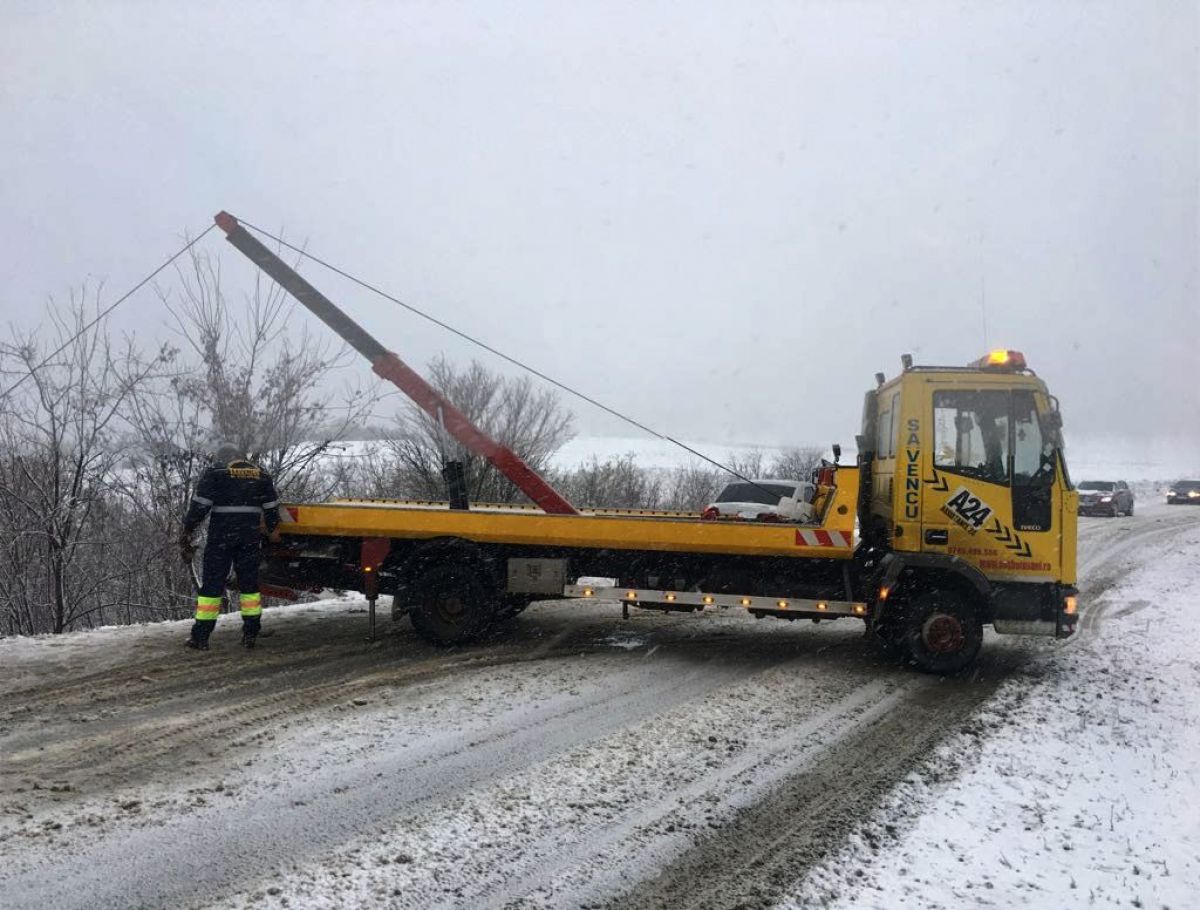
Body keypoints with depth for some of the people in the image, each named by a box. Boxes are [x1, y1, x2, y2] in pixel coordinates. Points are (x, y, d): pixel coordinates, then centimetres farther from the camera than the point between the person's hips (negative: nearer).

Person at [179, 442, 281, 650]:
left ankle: (200, 636, 1)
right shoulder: (261, 475, 13)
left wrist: (187, 532, 0)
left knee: (212, 584, 1)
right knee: (249, 583, 12)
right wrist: (272, 532, 23)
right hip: (250, 537, 3)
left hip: (221, 536, -3)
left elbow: (199, 505, -5)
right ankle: (250, 633, 12)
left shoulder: (215, 472, 1)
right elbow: (271, 509, 13)